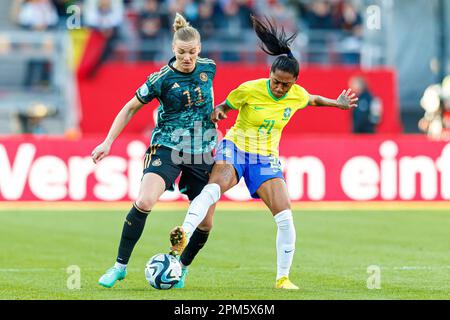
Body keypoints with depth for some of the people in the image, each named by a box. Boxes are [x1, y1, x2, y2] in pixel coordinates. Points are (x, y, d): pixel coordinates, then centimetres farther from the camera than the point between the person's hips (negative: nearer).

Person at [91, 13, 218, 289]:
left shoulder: (209, 68, -1)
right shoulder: (162, 79, -11)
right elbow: (131, 108, 0)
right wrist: (108, 142, -3)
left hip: (201, 152, 4)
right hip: (166, 148, -4)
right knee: (145, 202, -26)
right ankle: (120, 265, -15)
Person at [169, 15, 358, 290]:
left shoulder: (297, 95, -3)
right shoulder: (249, 90, -14)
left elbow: (312, 100, 23)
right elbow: (225, 106, 1)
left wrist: (336, 103, 20)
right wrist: (217, 112, -20)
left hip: (266, 159, 4)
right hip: (236, 147, -3)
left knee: (286, 219, -9)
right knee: (214, 188, -36)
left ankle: (283, 278, 5)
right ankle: (184, 234, -57)